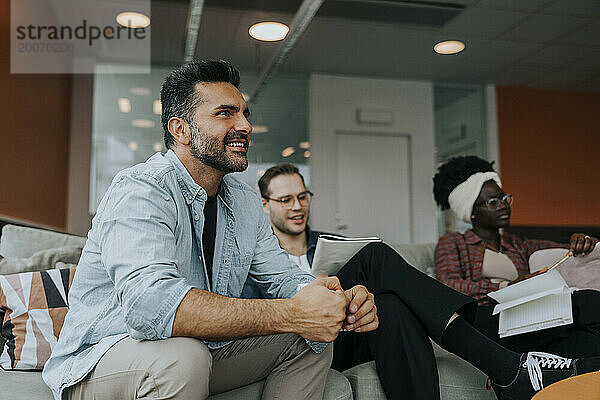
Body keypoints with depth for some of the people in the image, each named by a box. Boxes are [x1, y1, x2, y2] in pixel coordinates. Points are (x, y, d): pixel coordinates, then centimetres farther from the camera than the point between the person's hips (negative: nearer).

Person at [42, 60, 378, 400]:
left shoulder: (246, 202, 4)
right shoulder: (141, 190, -23)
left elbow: (283, 276, 4)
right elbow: (148, 303, -39)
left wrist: (342, 303, -21)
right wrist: (291, 314, -41)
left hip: (203, 350, 8)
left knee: (311, 340, 1)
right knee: (182, 355, -38)